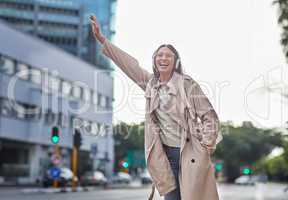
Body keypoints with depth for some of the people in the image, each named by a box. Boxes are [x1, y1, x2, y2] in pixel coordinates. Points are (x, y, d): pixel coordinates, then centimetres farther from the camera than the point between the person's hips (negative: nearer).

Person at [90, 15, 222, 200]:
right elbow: (129, 64, 13)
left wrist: (207, 147, -10)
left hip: (190, 153, -5)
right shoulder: (151, 82, 7)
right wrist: (102, 39, 13)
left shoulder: (187, 84, -8)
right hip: (166, 153, 5)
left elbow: (209, 116, -6)